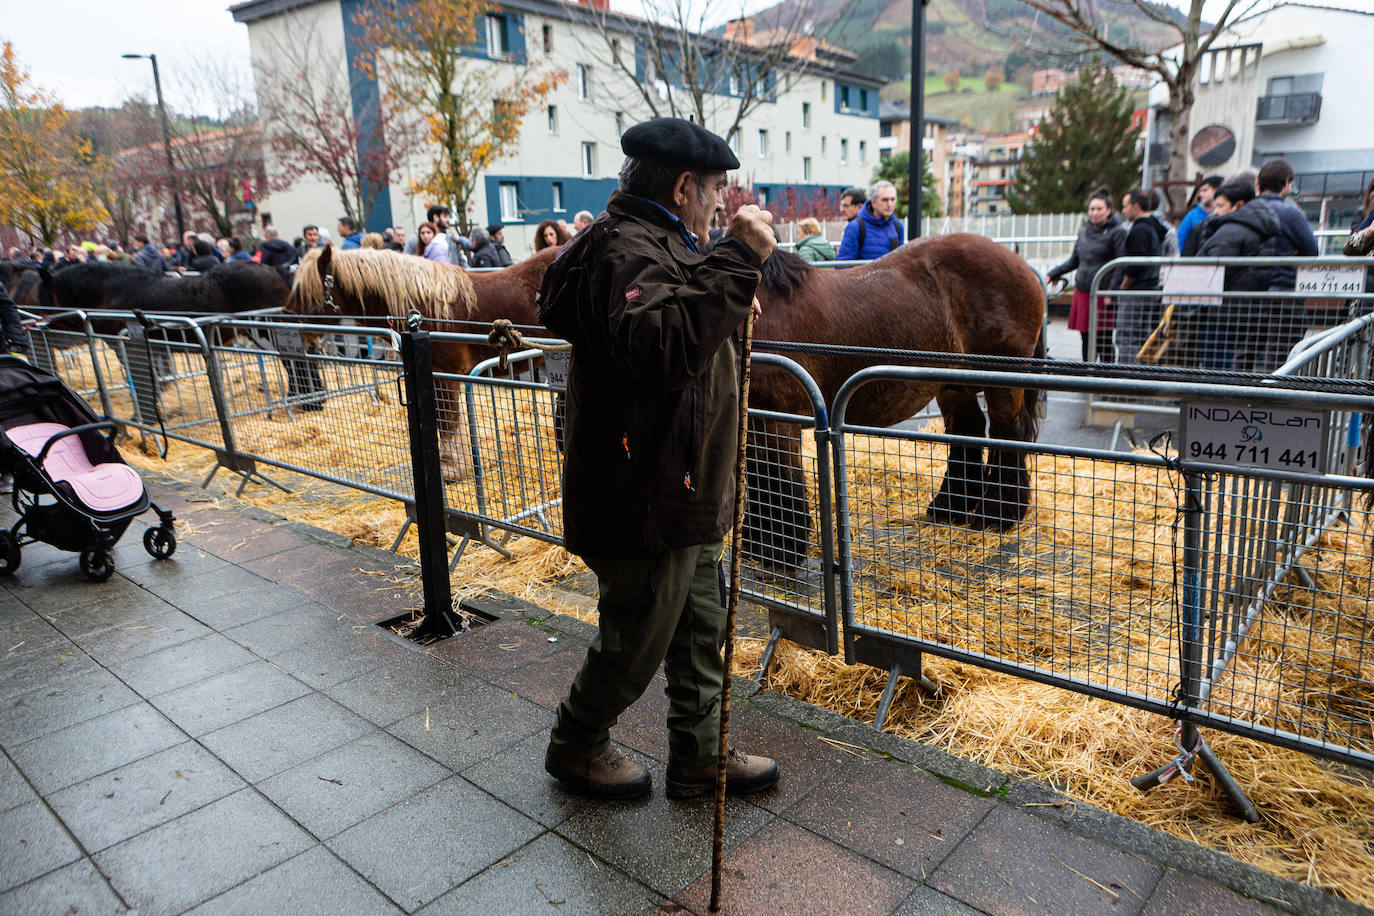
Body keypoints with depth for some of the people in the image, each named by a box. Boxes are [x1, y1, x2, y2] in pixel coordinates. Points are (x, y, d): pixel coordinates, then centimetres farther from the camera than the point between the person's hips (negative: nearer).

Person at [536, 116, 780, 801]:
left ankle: (700, 759, 34)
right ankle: (574, 746, 32)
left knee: (699, 631, 19)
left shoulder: (654, 244, 16)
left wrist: (730, 306, 18)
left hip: (683, 493, 11)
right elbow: (666, 347, -39)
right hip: (647, 500, -11)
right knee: (635, 642, 8)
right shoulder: (628, 251, -20)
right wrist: (737, 260, -35)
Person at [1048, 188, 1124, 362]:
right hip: (1082, 292, 5)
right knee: (1086, 339, 8)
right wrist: (1052, 274, 19)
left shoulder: (1116, 232, -3)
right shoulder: (1084, 232, 15)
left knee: (1103, 342, -3)